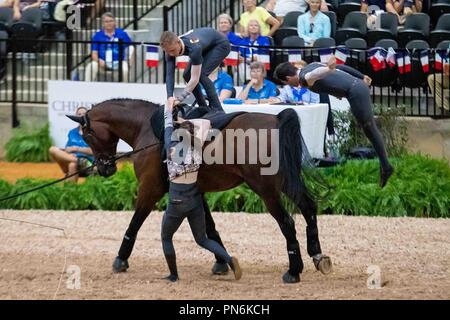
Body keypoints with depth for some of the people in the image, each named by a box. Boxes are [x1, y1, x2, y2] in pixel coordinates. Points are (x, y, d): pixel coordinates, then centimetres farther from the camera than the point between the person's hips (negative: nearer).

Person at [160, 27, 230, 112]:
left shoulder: (194, 48, -43)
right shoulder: (171, 47, -23)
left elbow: (195, 79, -41)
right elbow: (169, 75, -23)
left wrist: (179, 98, -47)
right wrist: (170, 97, -36)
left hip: (220, 45, -8)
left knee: (201, 74, -24)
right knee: (187, 75, -3)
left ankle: (217, 110, -17)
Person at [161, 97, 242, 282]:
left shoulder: (172, 148, -14)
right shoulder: (197, 149, -7)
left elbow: (168, 126, 3)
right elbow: (205, 123, 4)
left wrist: (169, 107, 18)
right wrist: (187, 121, 5)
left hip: (177, 202, -4)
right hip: (195, 200, 4)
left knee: (166, 237, 18)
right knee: (202, 239, 14)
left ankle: (173, 275, 18)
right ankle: (229, 259, -7)